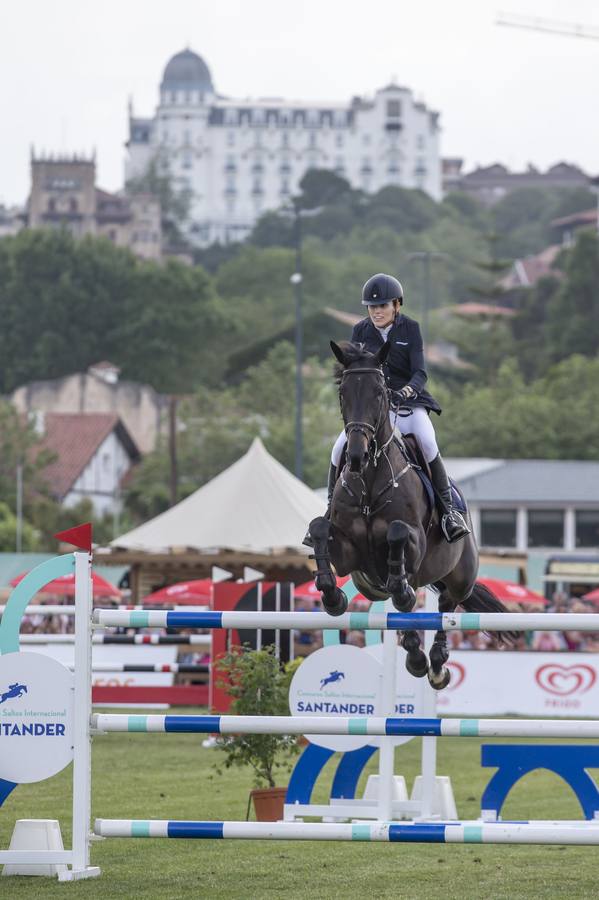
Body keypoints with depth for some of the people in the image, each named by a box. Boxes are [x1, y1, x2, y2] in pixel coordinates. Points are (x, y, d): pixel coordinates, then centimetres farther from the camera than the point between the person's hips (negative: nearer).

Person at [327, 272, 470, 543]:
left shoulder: (410, 328, -3)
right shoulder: (361, 331, 4)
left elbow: (420, 373, -11)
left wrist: (406, 391, -33)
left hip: (409, 403, -2)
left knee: (428, 444, -30)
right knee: (340, 449, -17)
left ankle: (447, 508, -20)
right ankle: (332, 508, 4)